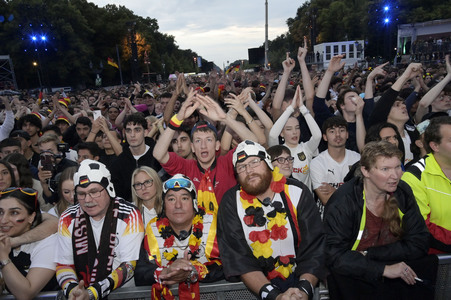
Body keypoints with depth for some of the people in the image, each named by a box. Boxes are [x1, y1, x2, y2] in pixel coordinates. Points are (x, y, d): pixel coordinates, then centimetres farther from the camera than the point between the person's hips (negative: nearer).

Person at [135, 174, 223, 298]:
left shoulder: (210, 223, -5)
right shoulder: (153, 228, -1)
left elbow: (224, 264, -10)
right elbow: (139, 274, -6)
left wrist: (193, 272, -25)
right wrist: (166, 273, -26)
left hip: (208, 289, -1)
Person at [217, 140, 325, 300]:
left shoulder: (297, 192, 0)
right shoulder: (231, 202, -3)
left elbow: (315, 247, -3)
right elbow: (237, 257, -9)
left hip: (300, 278, 2)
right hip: (257, 285, -1)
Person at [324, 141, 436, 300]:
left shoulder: (403, 192, -1)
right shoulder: (342, 202, -17)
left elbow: (419, 243, -2)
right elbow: (335, 255, -21)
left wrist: (368, 254, -12)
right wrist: (384, 269, -28)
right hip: (357, 274, -4)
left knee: (430, 263, -21)